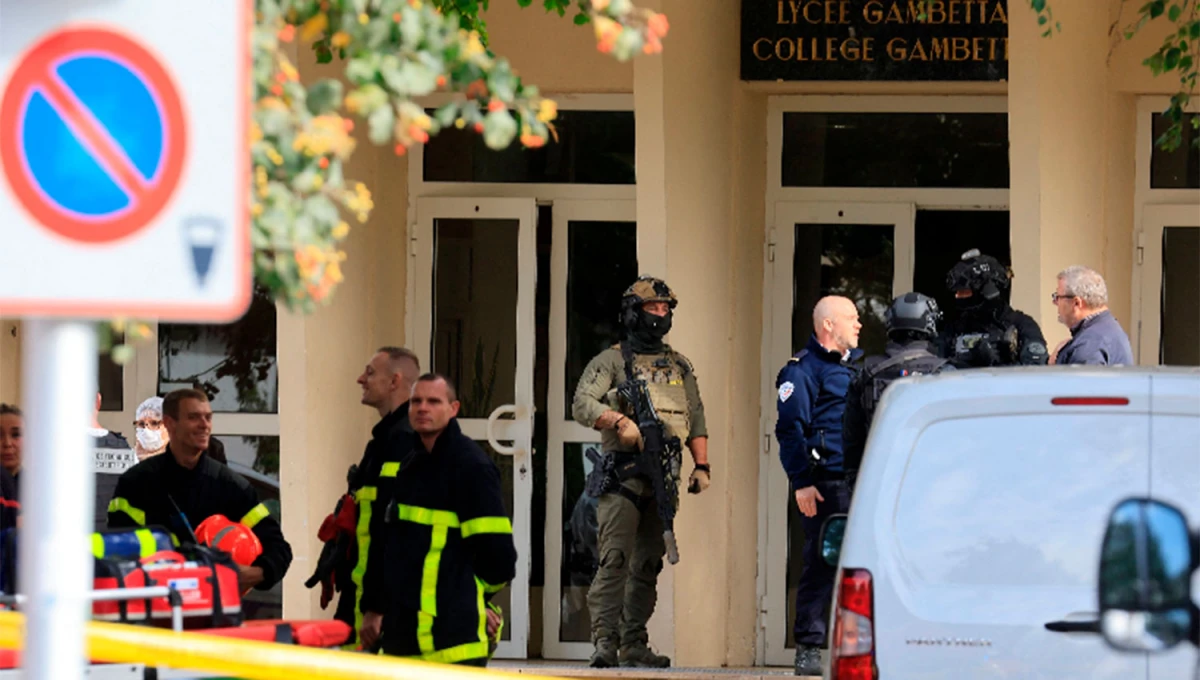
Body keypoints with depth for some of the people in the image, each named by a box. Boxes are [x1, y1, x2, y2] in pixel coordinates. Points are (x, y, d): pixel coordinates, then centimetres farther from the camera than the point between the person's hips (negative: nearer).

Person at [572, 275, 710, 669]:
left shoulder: (680, 367, 19)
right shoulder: (611, 361, 3)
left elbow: (696, 420, 20)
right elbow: (582, 405, -9)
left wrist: (702, 466, 8)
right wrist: (621, 421, -24)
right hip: (622, 476, -6)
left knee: (648, 566, 7)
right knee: (615, 559, -15)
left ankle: (634, 646, 12)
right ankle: (605, 642, -20)